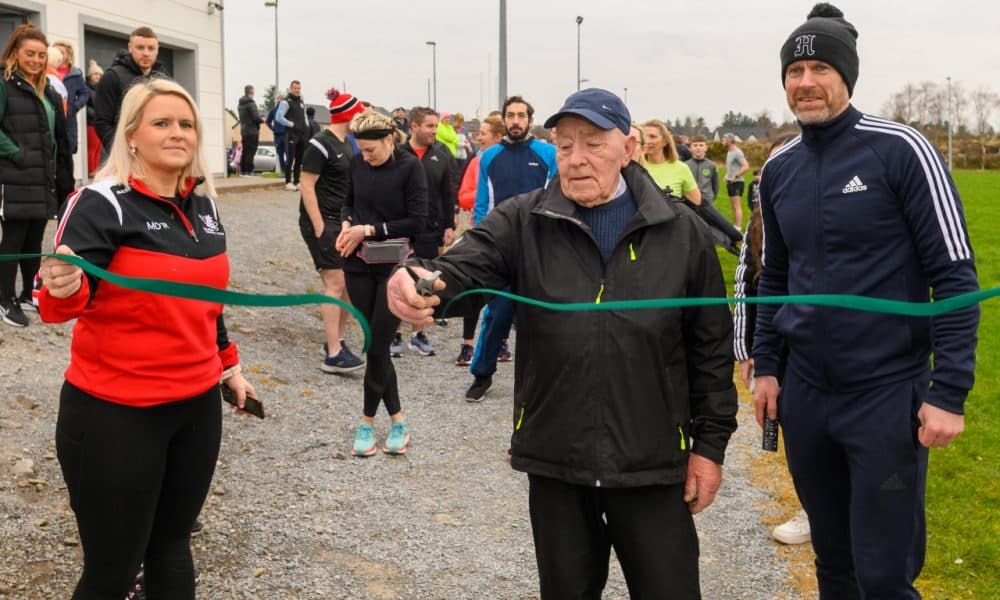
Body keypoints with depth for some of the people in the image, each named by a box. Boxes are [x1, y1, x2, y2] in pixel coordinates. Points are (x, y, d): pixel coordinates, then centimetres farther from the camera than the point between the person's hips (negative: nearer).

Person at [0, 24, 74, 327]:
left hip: (44, 181, 7)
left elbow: (61, 140, 18)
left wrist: (65, 179, 14)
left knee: (34, 241, 12)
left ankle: (28, 295, 24)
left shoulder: (49, 92, 17)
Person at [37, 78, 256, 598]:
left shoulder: (203, 206, 7)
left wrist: (229, 364, 21)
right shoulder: (103, 204, -13)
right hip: (115, 414, -6)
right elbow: (69, 297, -22)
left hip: (198, 404, 6)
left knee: (173, 543, 19)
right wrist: (63, 289, -43)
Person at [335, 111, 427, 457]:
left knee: (377, 347, -2)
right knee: (374, 345, 7)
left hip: (394, 267, -4)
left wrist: (369, 230, -16)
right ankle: (397, 419, 19)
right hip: (359, 265, 4)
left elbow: (417, 222, -13)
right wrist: (346, 225, -5)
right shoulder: (358, 163, 2)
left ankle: (368, 421, 16)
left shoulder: (409, 167, -10)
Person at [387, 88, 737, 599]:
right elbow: (463, 266, -17)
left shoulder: (681, 231, 1)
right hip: (555, 462, 1)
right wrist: (422, 279, -41)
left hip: (653, 463, 0)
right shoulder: (522, 223, 0)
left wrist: (711, 443, 3)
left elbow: (711, 347, 4)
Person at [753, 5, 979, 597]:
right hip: (805, 392, 5)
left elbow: (955, 274, -11)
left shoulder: (898, 149, -11)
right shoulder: (779, 169, 6)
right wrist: (765, 366, 11)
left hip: (889, 392, -5)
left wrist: (950, 392, -15)